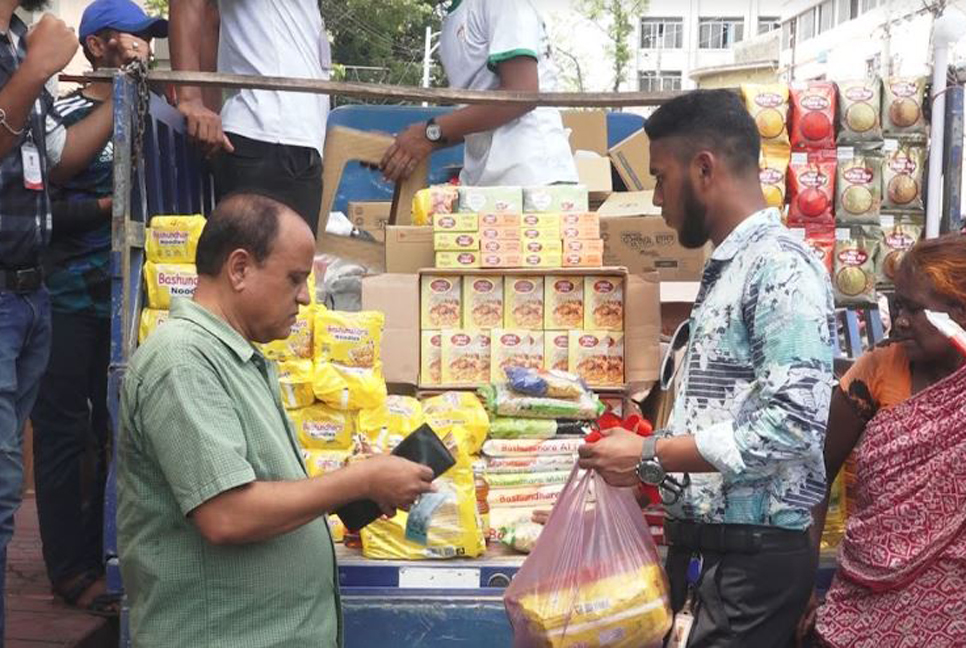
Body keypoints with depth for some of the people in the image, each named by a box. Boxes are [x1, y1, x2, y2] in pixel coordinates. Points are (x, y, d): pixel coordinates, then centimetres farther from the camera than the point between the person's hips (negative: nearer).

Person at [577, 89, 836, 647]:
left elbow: (792, 422, -24)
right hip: (699, 545, 9)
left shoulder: (782, 266, -15)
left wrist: (650, 457, -18)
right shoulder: (726, 271, 14)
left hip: (752, 556, -9)